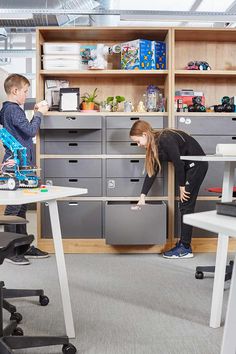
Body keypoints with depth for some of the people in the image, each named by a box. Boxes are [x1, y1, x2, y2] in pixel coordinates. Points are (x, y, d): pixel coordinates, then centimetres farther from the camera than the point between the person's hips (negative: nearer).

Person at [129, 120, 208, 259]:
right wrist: (143, 196, 4)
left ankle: (186, 249, -3)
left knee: (186, 206, -8)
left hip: (197, 164, -9)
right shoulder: (154, 145, 4)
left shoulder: (165, 139, -24)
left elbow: (178, 163, -22)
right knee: (184, 206, 9)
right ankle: (183, 243, 16)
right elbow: (152, 172, 6)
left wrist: (182, 186, -12)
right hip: (188, 166, 9)